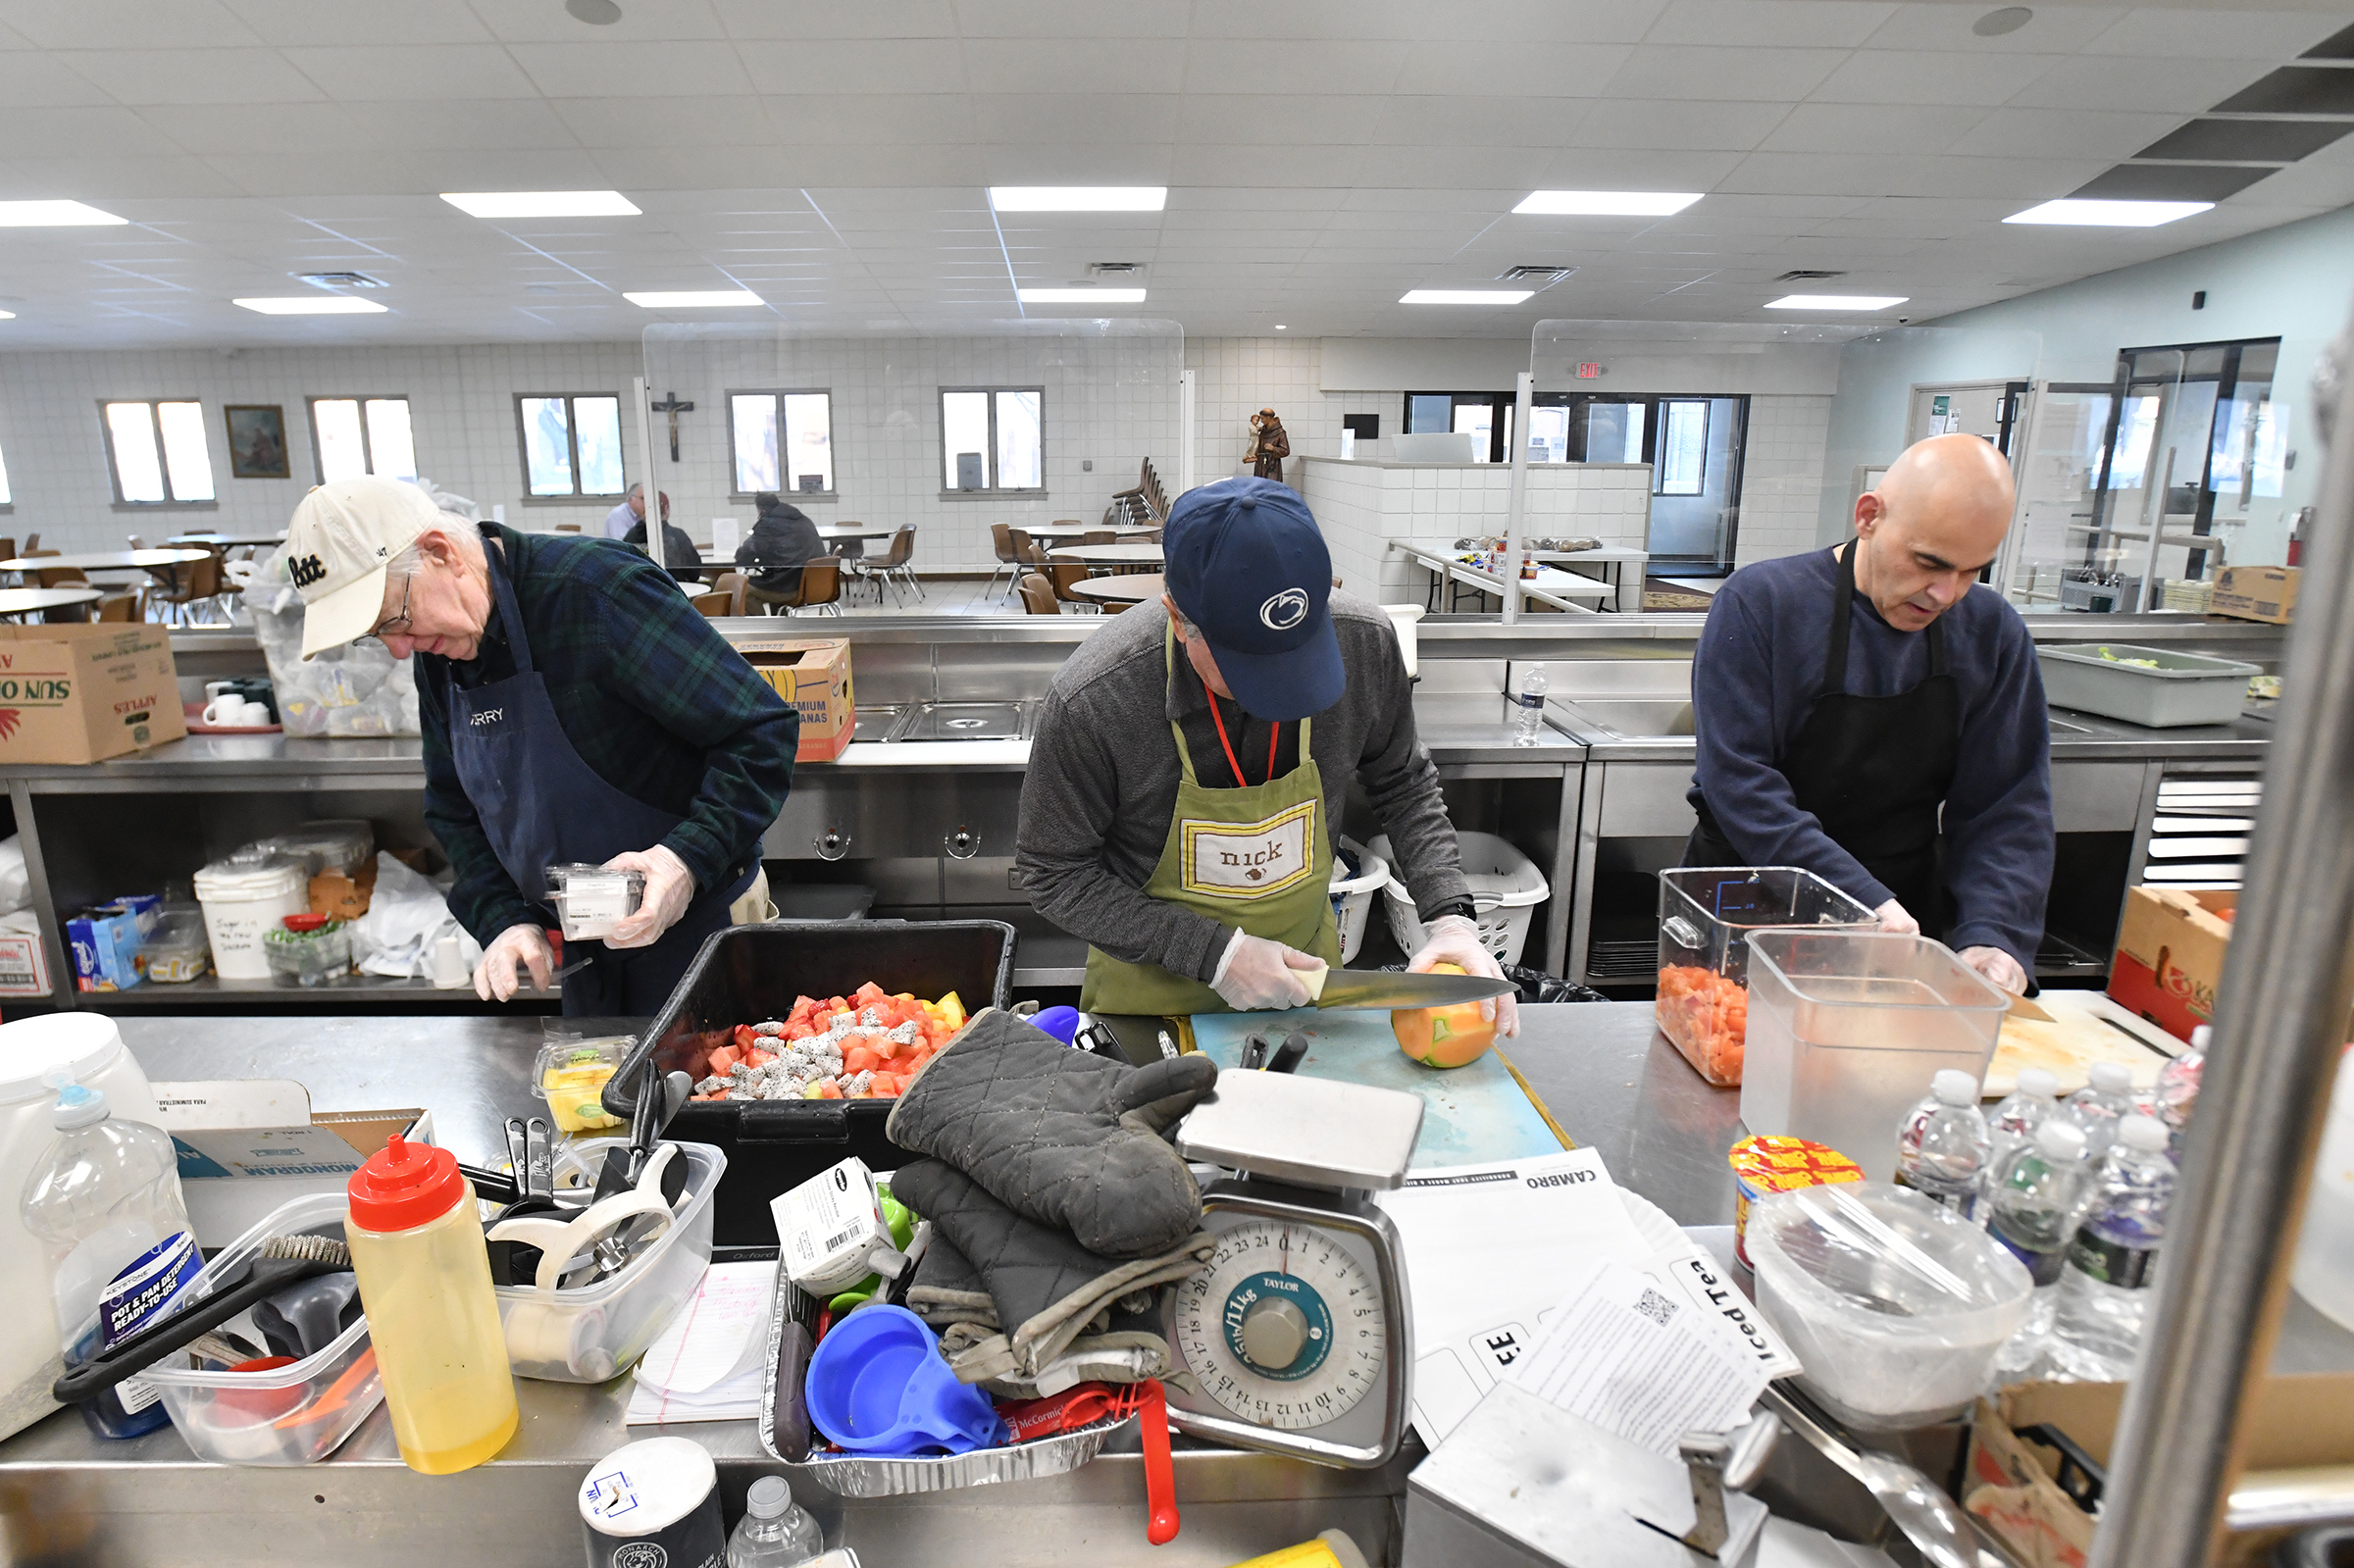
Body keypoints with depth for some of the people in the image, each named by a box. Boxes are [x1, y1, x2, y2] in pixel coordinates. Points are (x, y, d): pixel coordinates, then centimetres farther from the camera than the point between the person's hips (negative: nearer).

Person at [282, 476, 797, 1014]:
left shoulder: (598, 591, -22)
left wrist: (690, 858, -34)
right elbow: (455, 810, 12)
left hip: (693, 917, -7)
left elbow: (764, 731, -24)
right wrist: (506, 920, -4)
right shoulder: (437, 653, 3)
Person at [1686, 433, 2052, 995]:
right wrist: (1864, 900, -26)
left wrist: (1992, 934, -16)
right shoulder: (1760, 603, -13)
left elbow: (2008, 807, 1)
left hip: (1906, 913, 4)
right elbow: (1739, 782, -19)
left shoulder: (1993, 634, 1)